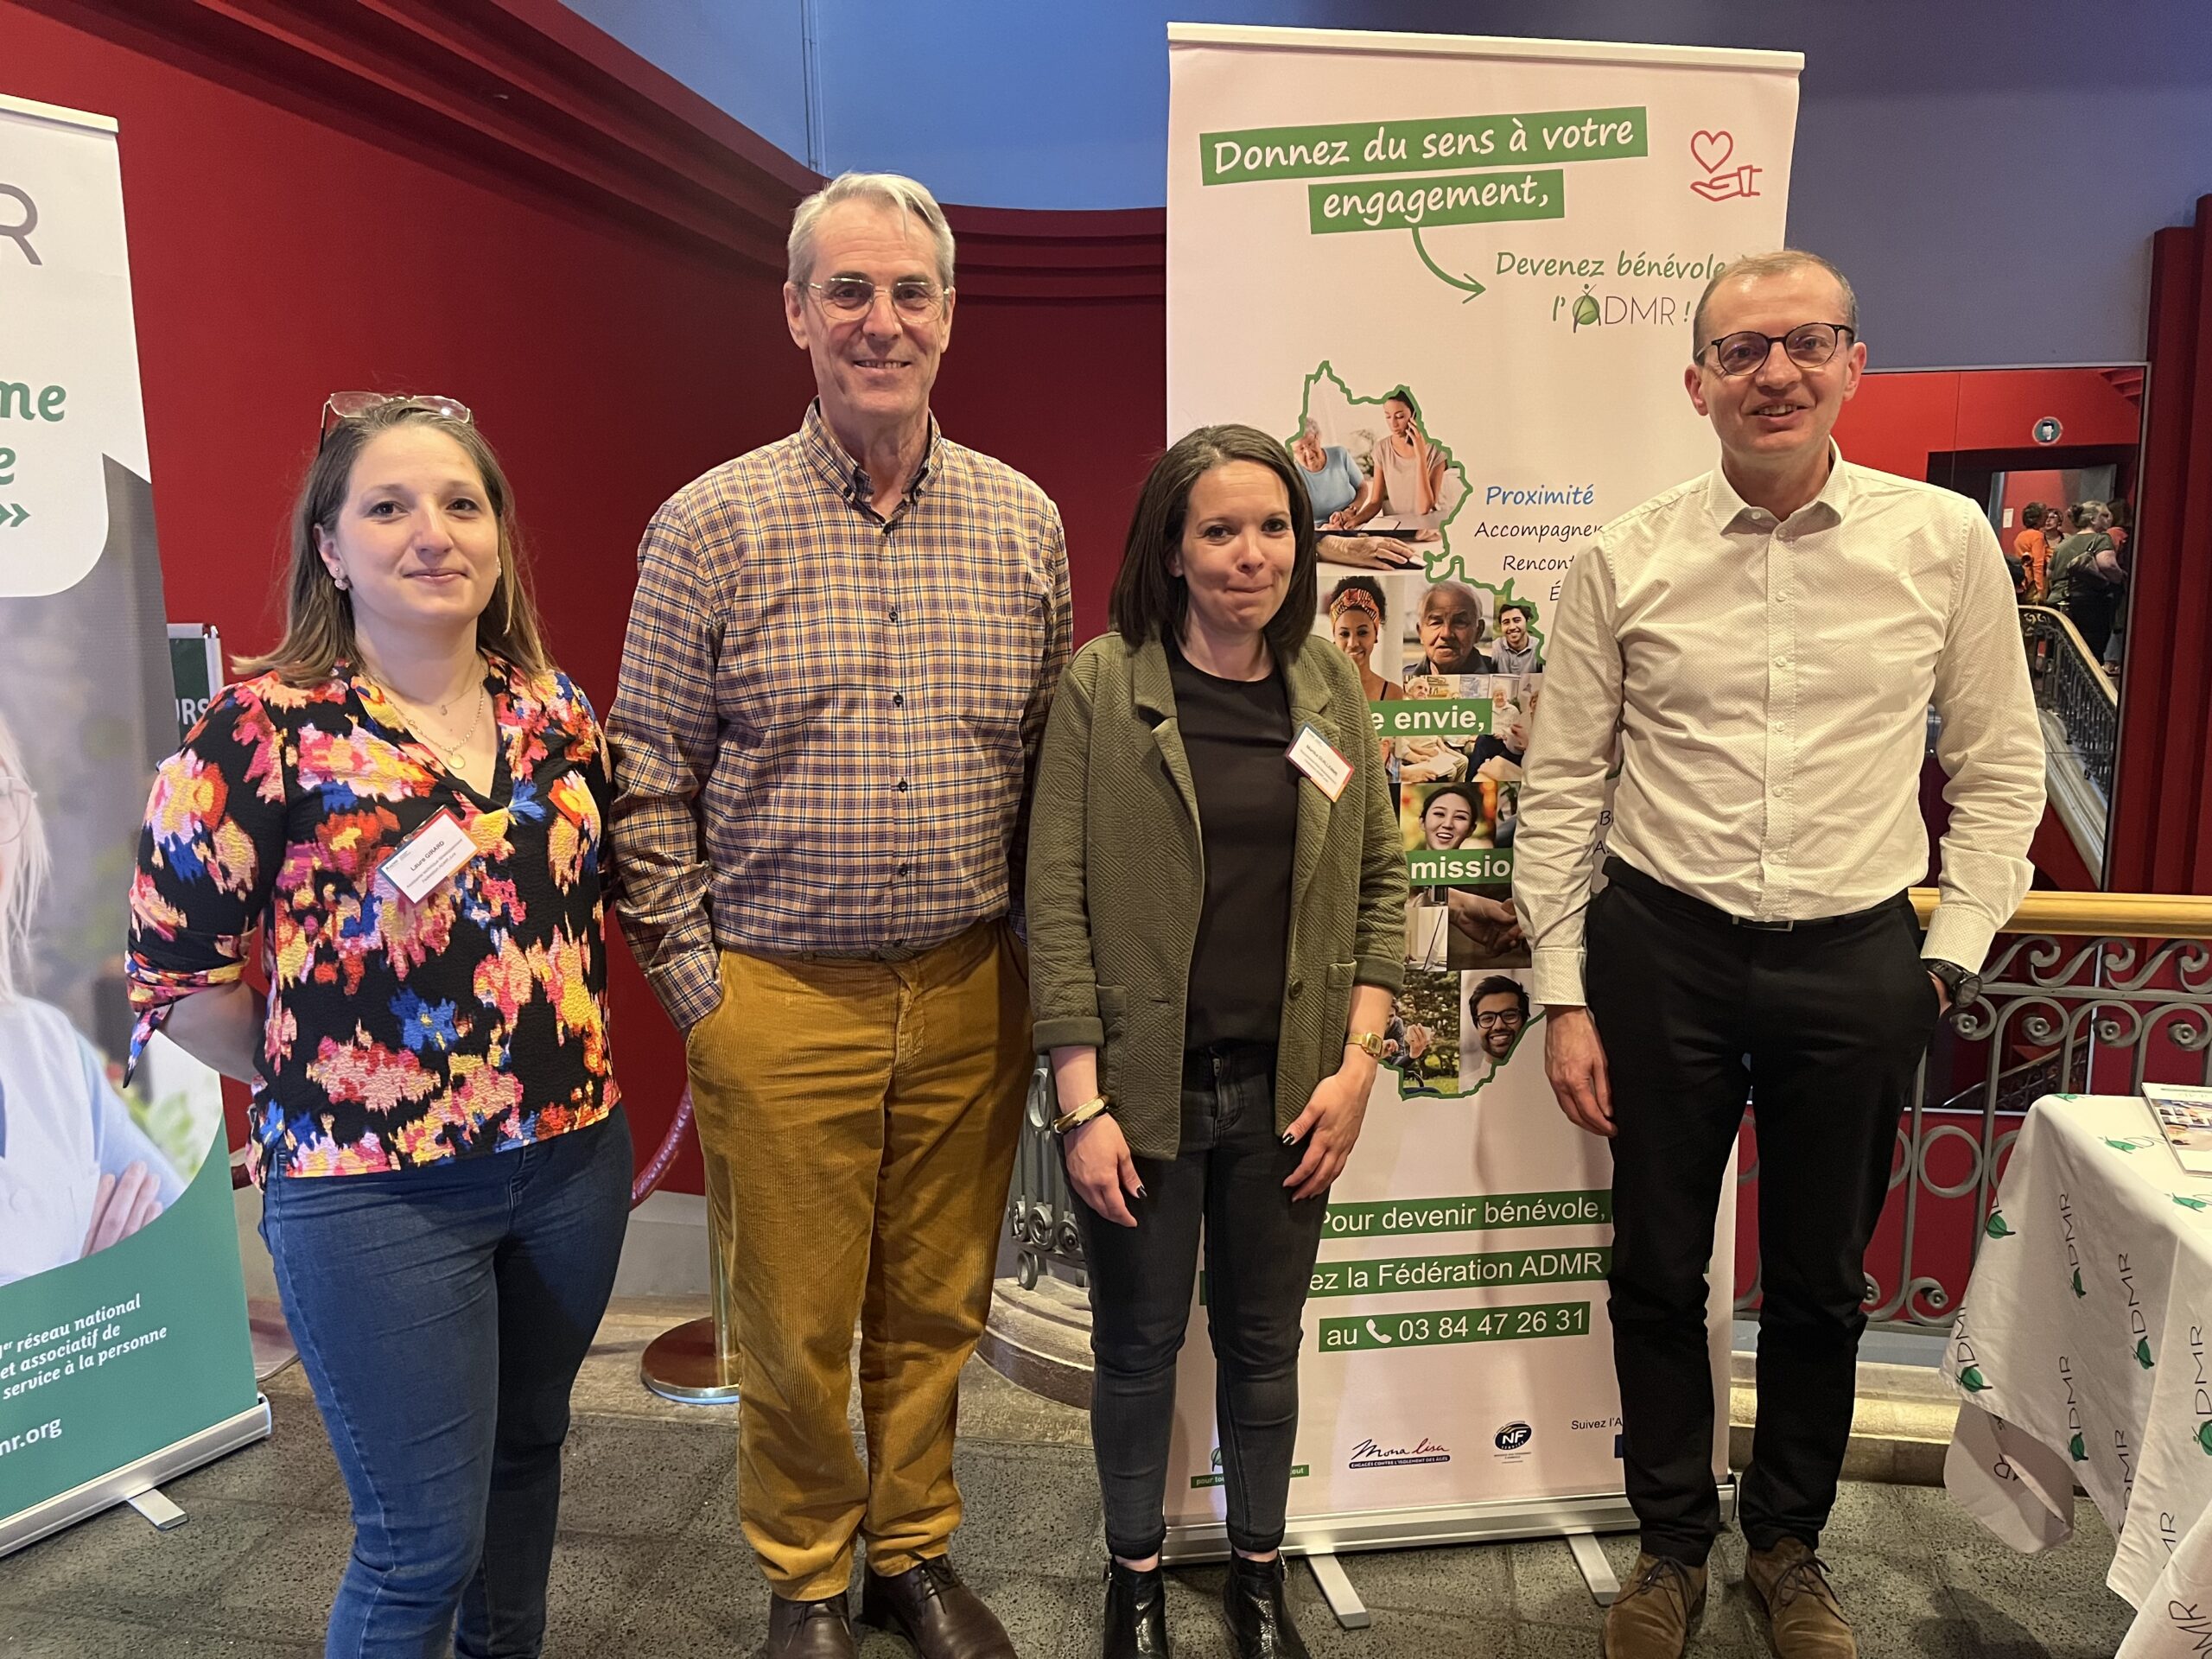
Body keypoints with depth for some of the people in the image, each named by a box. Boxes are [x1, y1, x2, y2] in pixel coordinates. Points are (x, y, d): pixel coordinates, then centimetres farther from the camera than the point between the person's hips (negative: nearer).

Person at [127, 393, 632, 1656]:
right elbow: (175, 977, -7)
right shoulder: (263, 733, -12)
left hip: (573, 1159, 5)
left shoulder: (554, 709, 2)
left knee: (527, 1452, 23)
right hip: (375, 1194, -5)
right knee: (425, 1540, 6)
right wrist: (320, 1081, -2)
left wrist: (566, 1065, 8)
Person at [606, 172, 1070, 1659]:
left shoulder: (1023, 522, 4)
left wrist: (1040, 957, 7)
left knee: (936, 1306, 16)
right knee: (793, 1324, 11)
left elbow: (1054, 761, 9)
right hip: (782, 997, -2)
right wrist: (690, 973, -5)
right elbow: (649, 777, -1)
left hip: (969, 992, 3)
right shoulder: (710, 528, -5)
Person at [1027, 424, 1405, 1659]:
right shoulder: (1101, 686, -8)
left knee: (1265, 1343, 17)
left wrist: (1358, 1064, -2)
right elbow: (1057, 902, -9)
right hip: (1145, 1086, -2)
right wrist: (1083, 1104, -12)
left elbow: (1381, 878, 6)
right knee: (1140, 1345, 14)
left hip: (1286, 1087, 3)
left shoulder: (1330, 685, 3)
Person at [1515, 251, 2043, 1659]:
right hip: (1663, 954, 0)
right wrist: (1564, 997, -2)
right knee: (1658, 1271, 12)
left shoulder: (1946, 541, -2)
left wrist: (1954, 956, -1)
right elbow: (1560, 789, 0)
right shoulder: (1624, 563, -3)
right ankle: (1674, 1542, 37)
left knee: (1822, 1281, 16)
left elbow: (2001, 767, 6)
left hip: (1855, 962, 1)